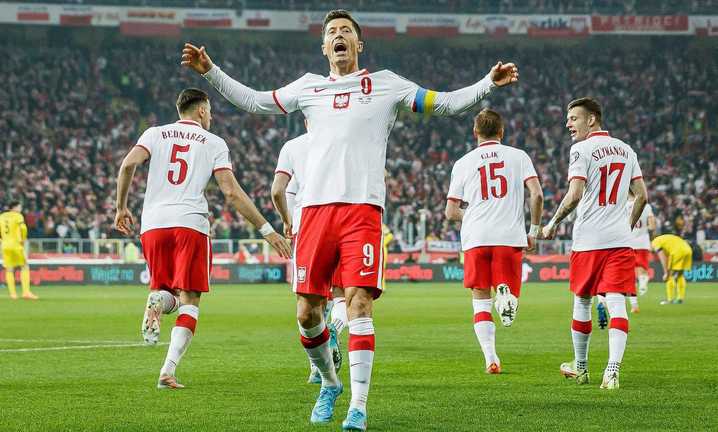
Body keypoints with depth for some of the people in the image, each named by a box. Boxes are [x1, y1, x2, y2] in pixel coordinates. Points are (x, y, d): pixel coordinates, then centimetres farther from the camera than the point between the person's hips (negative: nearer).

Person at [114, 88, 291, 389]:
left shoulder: (156, 133, 14)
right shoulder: (214, 143, 9)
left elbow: (128, 164, -4)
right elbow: (232, 193, 1)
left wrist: (121, 208, 8)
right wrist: (267, 230, 4)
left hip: (153, 224, 2)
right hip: (190, 224, -2)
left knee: (164, 289, 21)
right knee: (189, 301, 4)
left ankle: (157, 300, -18)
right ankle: (168, 371, -11)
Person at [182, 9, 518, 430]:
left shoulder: (385, 84, 13)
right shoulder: (309, 86, 20)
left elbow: (447, 104, 14)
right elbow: (253, 101, 29)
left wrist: (489, 83, 2)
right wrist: (211, 71, 23)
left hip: (363, 209, -3)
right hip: (316, 207, 3)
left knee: (359, 304, -13)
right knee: (307, 312, 2)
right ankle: (329, 383, 27)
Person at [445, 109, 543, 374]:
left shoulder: (463, 163, 9)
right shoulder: (518, 156, 8)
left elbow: (451, 212, 8)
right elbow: (537, 195, -4)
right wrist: (534, 231, 7)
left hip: (475, 239, 1)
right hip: (510, 236, -1)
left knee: (480, 301, 10)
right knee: (511, 295, 11)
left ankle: (490, 358, -4)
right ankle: (506, 293, -26)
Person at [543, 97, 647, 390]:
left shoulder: (581, 150, -7)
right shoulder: (625, 150, 12)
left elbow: (575, 195, -16)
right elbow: (641, 195, 12)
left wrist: (553, 223, -3)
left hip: (588, 241, -4)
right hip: (620, 240, 4)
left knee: (582, 302, 13)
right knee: (616, 303, -4)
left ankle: (580, 368, 26)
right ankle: (612, 371, -19)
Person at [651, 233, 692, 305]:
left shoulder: (655, 242, 5)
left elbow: (663, 258, -3)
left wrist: (666, 273, -1)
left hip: (678, 251, -8)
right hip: (688, 250, 8)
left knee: (670, 275, 3)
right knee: (680, 275, 20)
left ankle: (670, 299, 2)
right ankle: (681, 298, 21)